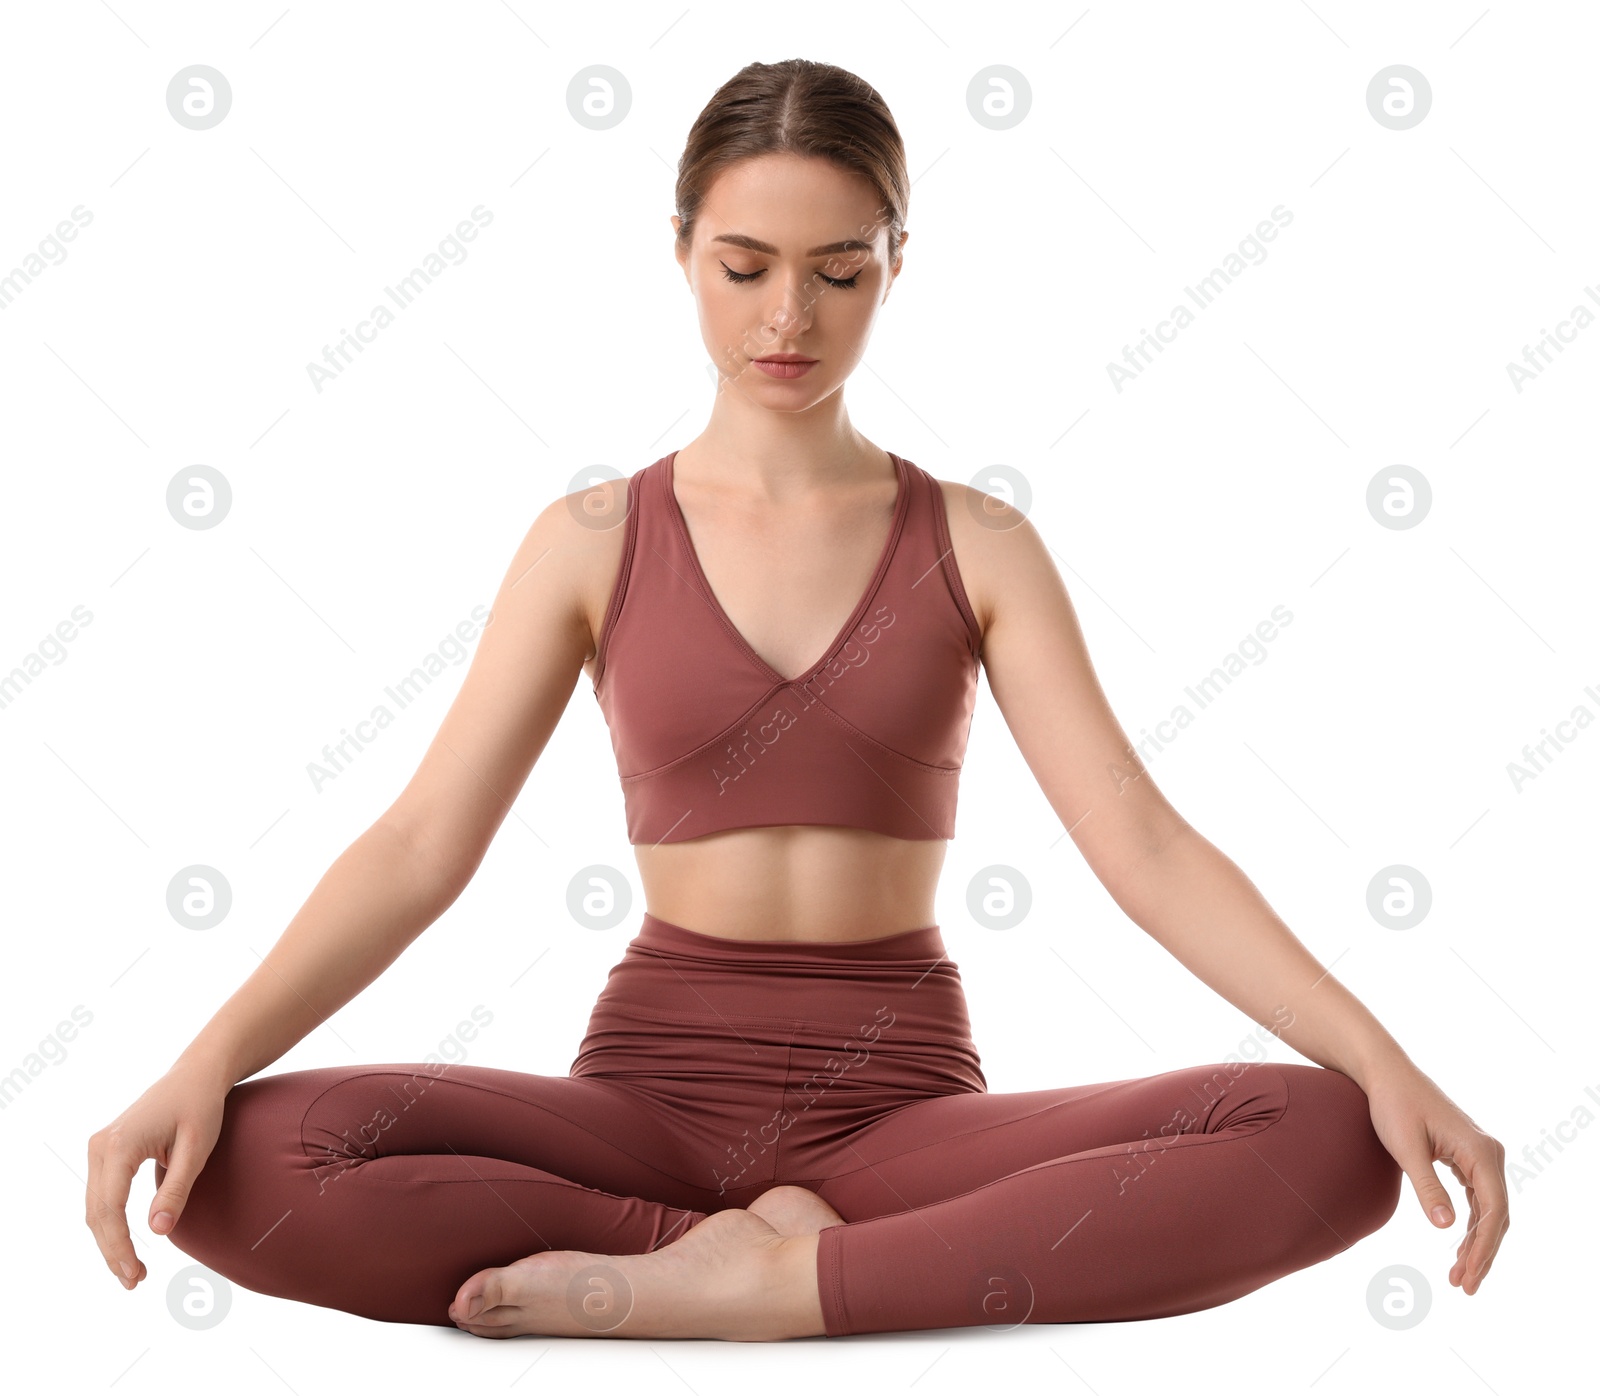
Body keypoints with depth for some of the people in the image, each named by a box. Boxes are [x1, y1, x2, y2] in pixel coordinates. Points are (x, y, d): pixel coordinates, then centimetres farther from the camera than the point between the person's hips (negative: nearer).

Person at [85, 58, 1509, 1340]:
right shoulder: (592, 544, 4)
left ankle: (755, 1281, -24)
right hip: (654, 1084, 0)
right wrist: (208, 1058, -20)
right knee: (237, 1167, -27)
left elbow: (1144, 841, -4)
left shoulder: (978, 547, 4)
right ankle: (764, 1253, -17)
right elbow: (420, 845, -4)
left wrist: (1378, 1056, -19)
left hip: (902, 1099, 1)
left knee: (1328, 1141, -27)